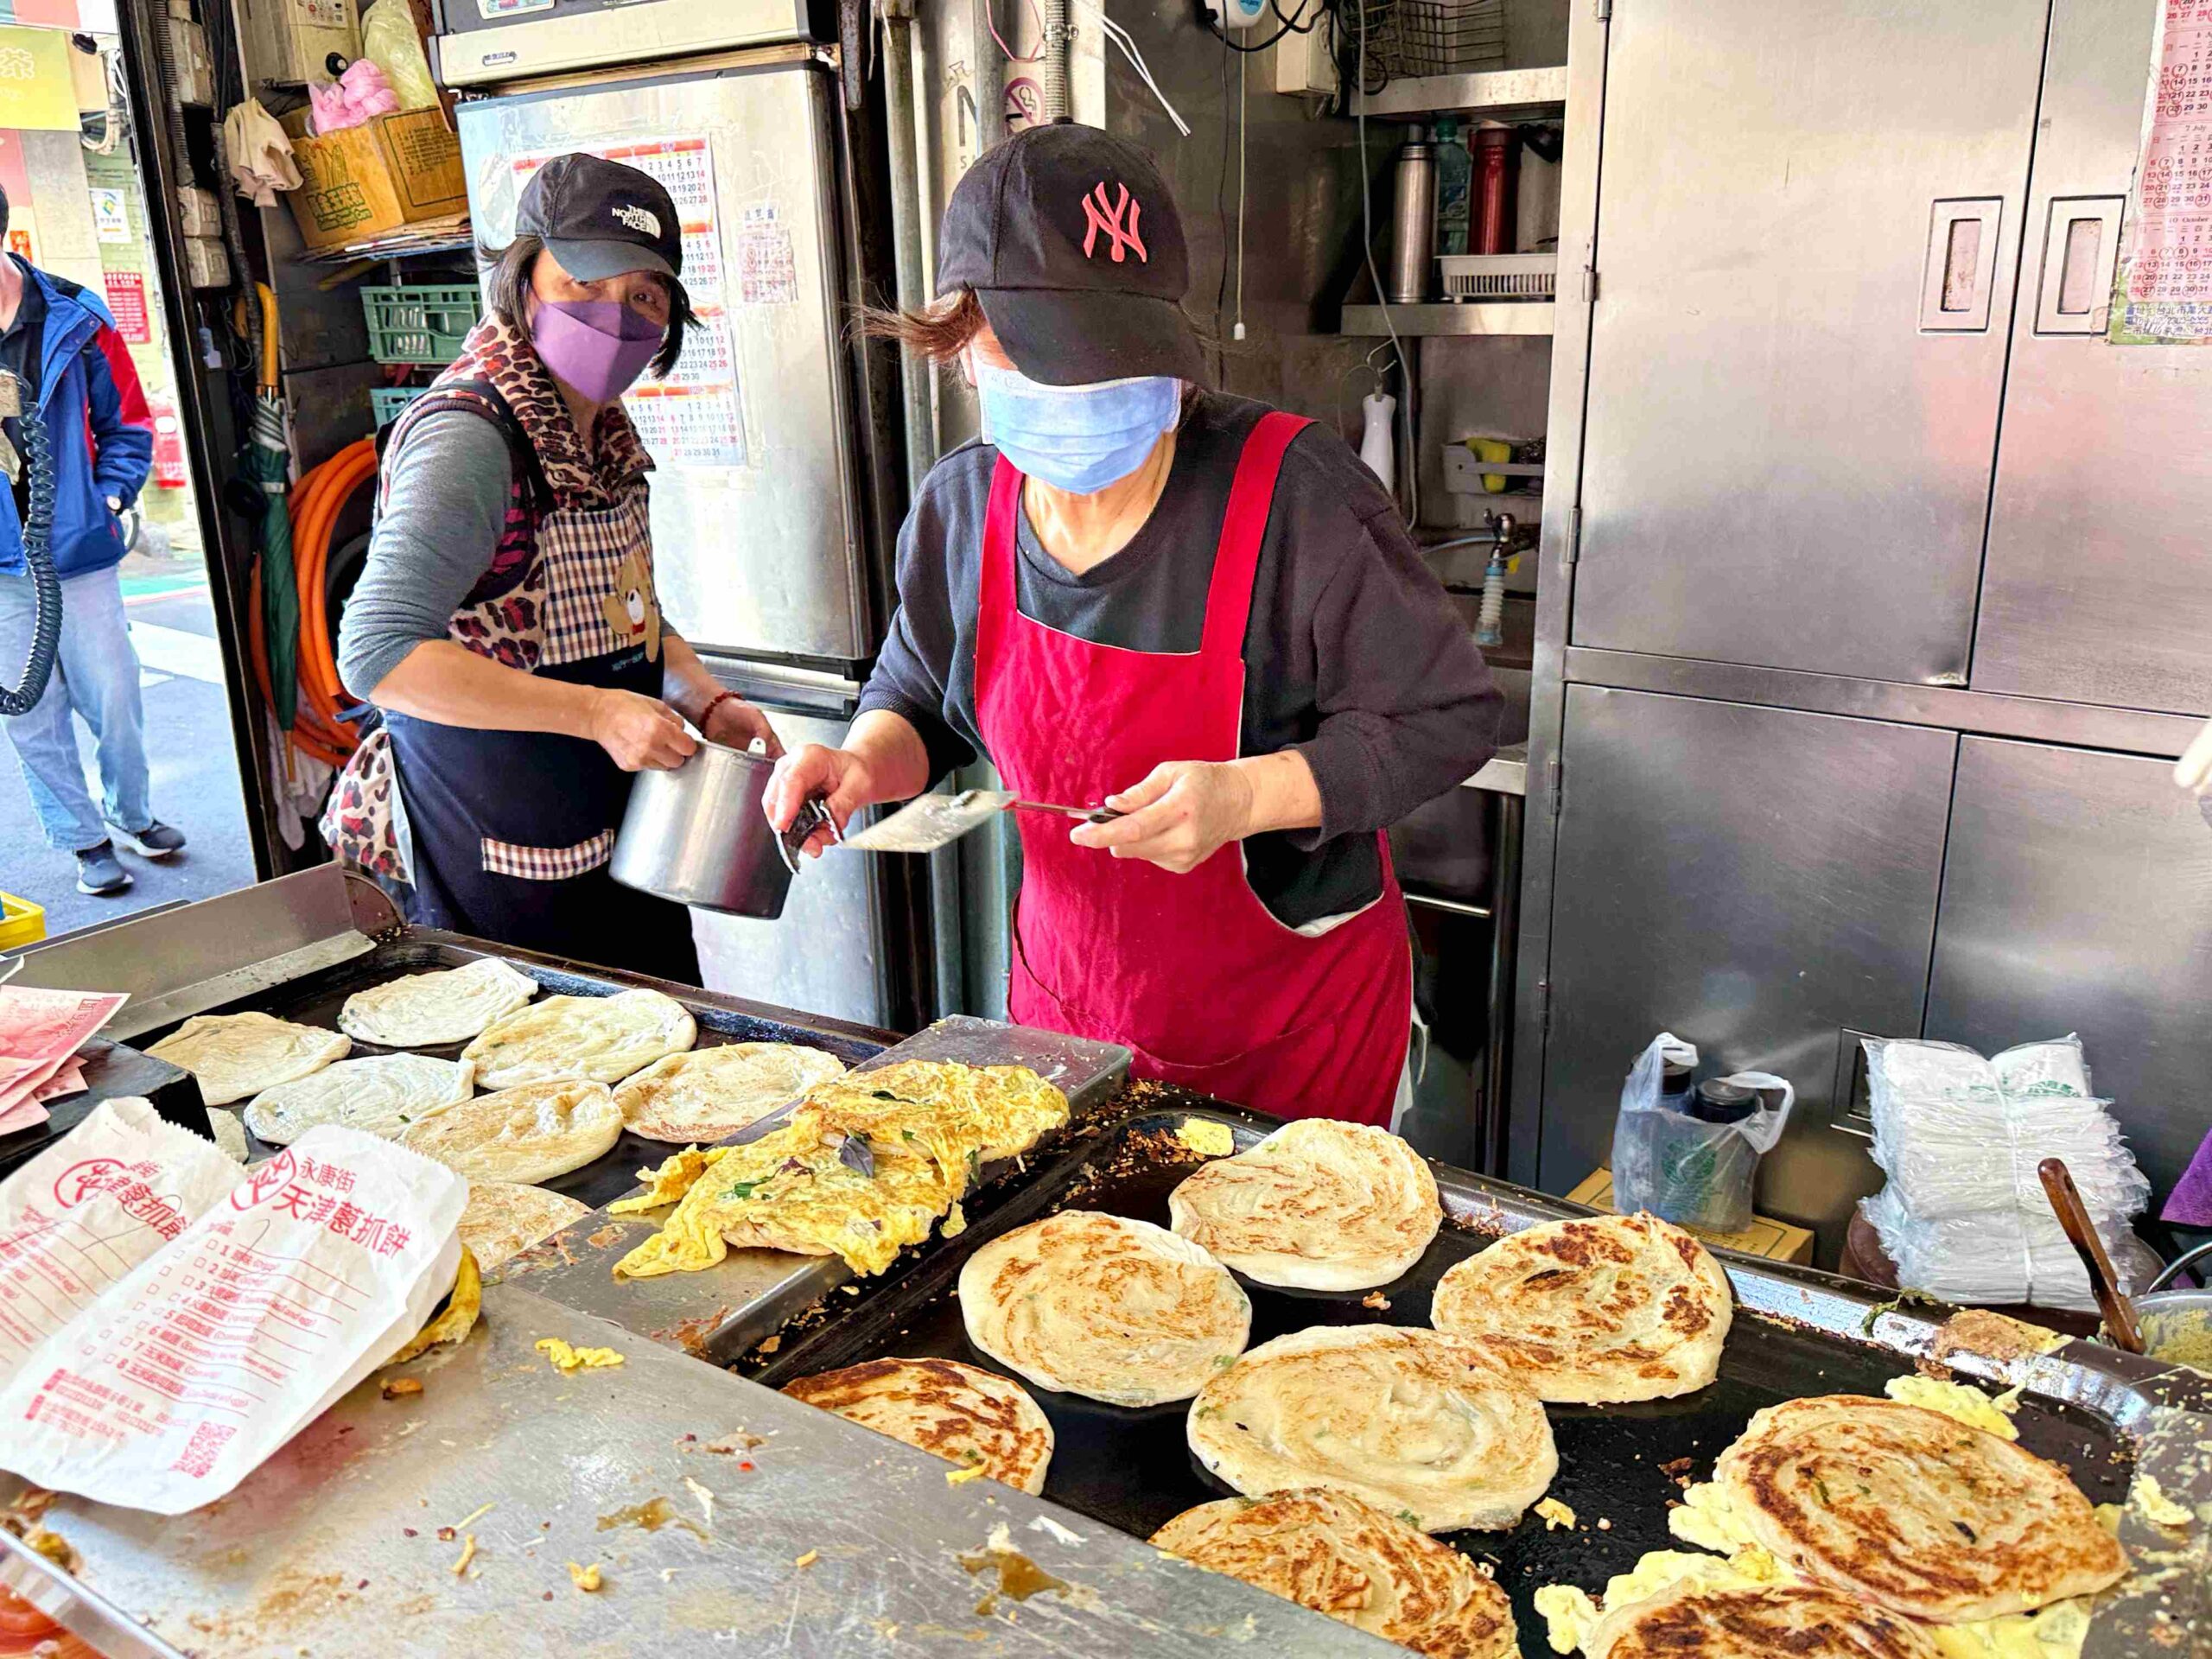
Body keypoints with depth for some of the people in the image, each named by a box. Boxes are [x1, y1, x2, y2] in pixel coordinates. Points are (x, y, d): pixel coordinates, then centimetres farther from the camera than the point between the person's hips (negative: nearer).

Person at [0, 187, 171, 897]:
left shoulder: (73, 317, -3)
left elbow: (126, 422, 6)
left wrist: (109, 495, -5)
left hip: (78, 547, -1)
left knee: (113, 697, 8)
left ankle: (133, 816, 32)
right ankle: (85, 839, 23)